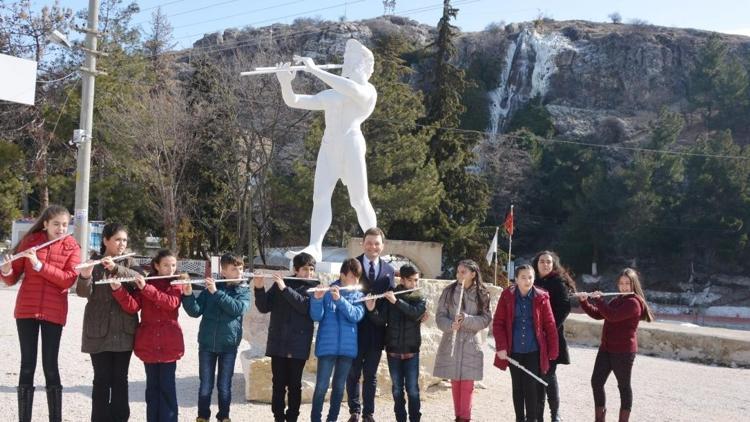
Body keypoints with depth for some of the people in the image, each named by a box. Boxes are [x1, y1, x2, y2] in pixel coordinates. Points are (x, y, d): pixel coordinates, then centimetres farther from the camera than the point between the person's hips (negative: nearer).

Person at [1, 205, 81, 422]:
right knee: (27, 365, 3)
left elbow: (68, 279, -13)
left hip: (53, 312, -1)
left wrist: (39, 265, -21)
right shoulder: (30, 241, 3)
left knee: (50, 366, 2)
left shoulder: (72, 247, 0)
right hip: (26, 309, 1)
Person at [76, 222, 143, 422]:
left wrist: (116, 267, -31)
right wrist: (84, 276, -35)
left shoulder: (129, 263, 7)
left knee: (120, 378, 6)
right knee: (102, 379, -1)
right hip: (99, 330, -2)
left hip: (124, 329, 2)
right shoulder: (94, 263, 0)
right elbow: (83, 292, -14)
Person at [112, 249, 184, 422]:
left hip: (169, 344, -1)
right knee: (152, 385, 8)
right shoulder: (143, 283, 6)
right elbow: (132, 306, -10)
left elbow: (171, 303, -18)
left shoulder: (176, 285, 3)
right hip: (148, 343, 2)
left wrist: (146, 288, -25)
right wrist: (118, 289, -25)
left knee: (167, 386, 0)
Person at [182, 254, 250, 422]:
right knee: (205, 385, 6)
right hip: (206, 343, 0)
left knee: (224, 386, 8)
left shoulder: (244, 291, 2)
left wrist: (216, 292, -22)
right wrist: (188, 295, -22)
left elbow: (238, 309, -18)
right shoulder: (210, 288, 2)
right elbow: (195, 311, -5)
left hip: (229, 345, 0)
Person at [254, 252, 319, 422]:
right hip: (278, 342, 2)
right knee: (278, 383, 4)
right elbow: (264, 307, 1)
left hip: (299, 344, -1)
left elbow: (305, 306, -17)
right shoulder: (280, 283, 7)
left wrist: (285, 288, -22)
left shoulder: (314, 287, 2)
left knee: (294, 384, 3)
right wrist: (259, 288, -15)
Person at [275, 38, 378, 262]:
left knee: (359, 200, -5)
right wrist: (285, 83, -1)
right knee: (320, 197, -10)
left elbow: (351, 89, -20)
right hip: (328, 148, 5)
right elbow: (293, 101, 21)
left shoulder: (368, 90, 5)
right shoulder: (330, 96, 24)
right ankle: (314, 248, -19)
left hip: (351, 145, -5)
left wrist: (316, 70, -19)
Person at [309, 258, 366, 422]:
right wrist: (317, 298, -29)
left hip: (347, 347, 3)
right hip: (327, 346, -3)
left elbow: (356, 316, -11)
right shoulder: (327, 292, -3)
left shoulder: (358, 296, 7)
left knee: (339, 386, 9)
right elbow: (316, 316, -11)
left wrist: (339, 299, -23)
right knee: (322, 386, -5)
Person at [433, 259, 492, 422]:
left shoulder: (482, 294, -2)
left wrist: (466, 319, -20)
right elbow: (440, 316, -2)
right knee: (455, 381, 8)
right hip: (451, 342, 1)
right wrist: (450, 325, -22)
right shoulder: (449, 291, 0)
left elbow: (486, 319, -5)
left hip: (471, 343, -1)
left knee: (467, 382, -2)